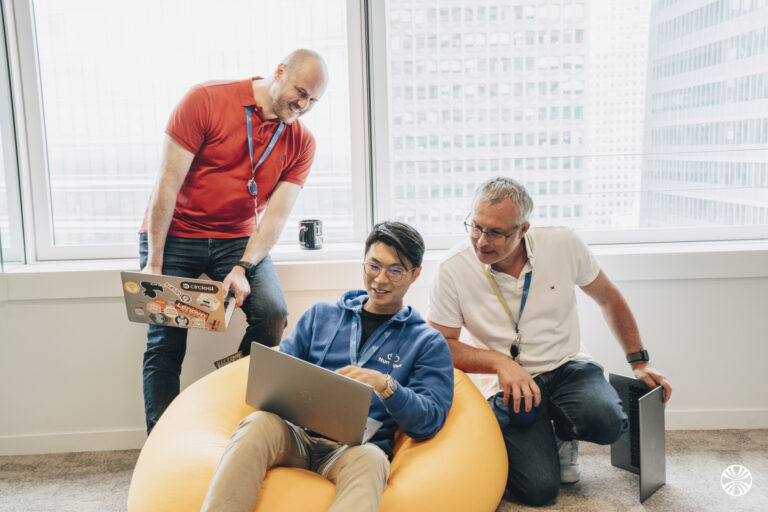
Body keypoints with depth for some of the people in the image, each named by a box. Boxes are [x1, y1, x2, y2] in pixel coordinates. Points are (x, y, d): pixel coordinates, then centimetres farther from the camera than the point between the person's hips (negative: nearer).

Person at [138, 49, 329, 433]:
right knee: (164, 344, -3)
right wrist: (154, 264, -17)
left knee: (273, 315, -21)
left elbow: (275, 217, -8)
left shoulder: (301, 143, -3)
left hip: (237, 239, 2)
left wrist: (242, 268, -23)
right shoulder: (206, 100, -13)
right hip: (173, 233, -2)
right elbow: (167, 184, -15)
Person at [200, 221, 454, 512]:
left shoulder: (428, 342, 12)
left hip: (357, 446, -2)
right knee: (259, 423, -33)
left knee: (369, 458, -40)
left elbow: (430, 421, 1)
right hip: (297, 434, 3)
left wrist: (385, 385, -18)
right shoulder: (321, 315, 21)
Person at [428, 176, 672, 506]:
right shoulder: (453, 270, -14)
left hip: (568, 367, 2)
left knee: (607, 423, -29)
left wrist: (639, 362, 9)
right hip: (508, 381, -2)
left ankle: (562, 434, 9)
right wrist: (500, 362, -21)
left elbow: (608, 298, 8)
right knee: (539, 488, -19)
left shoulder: (563, 244, -8)